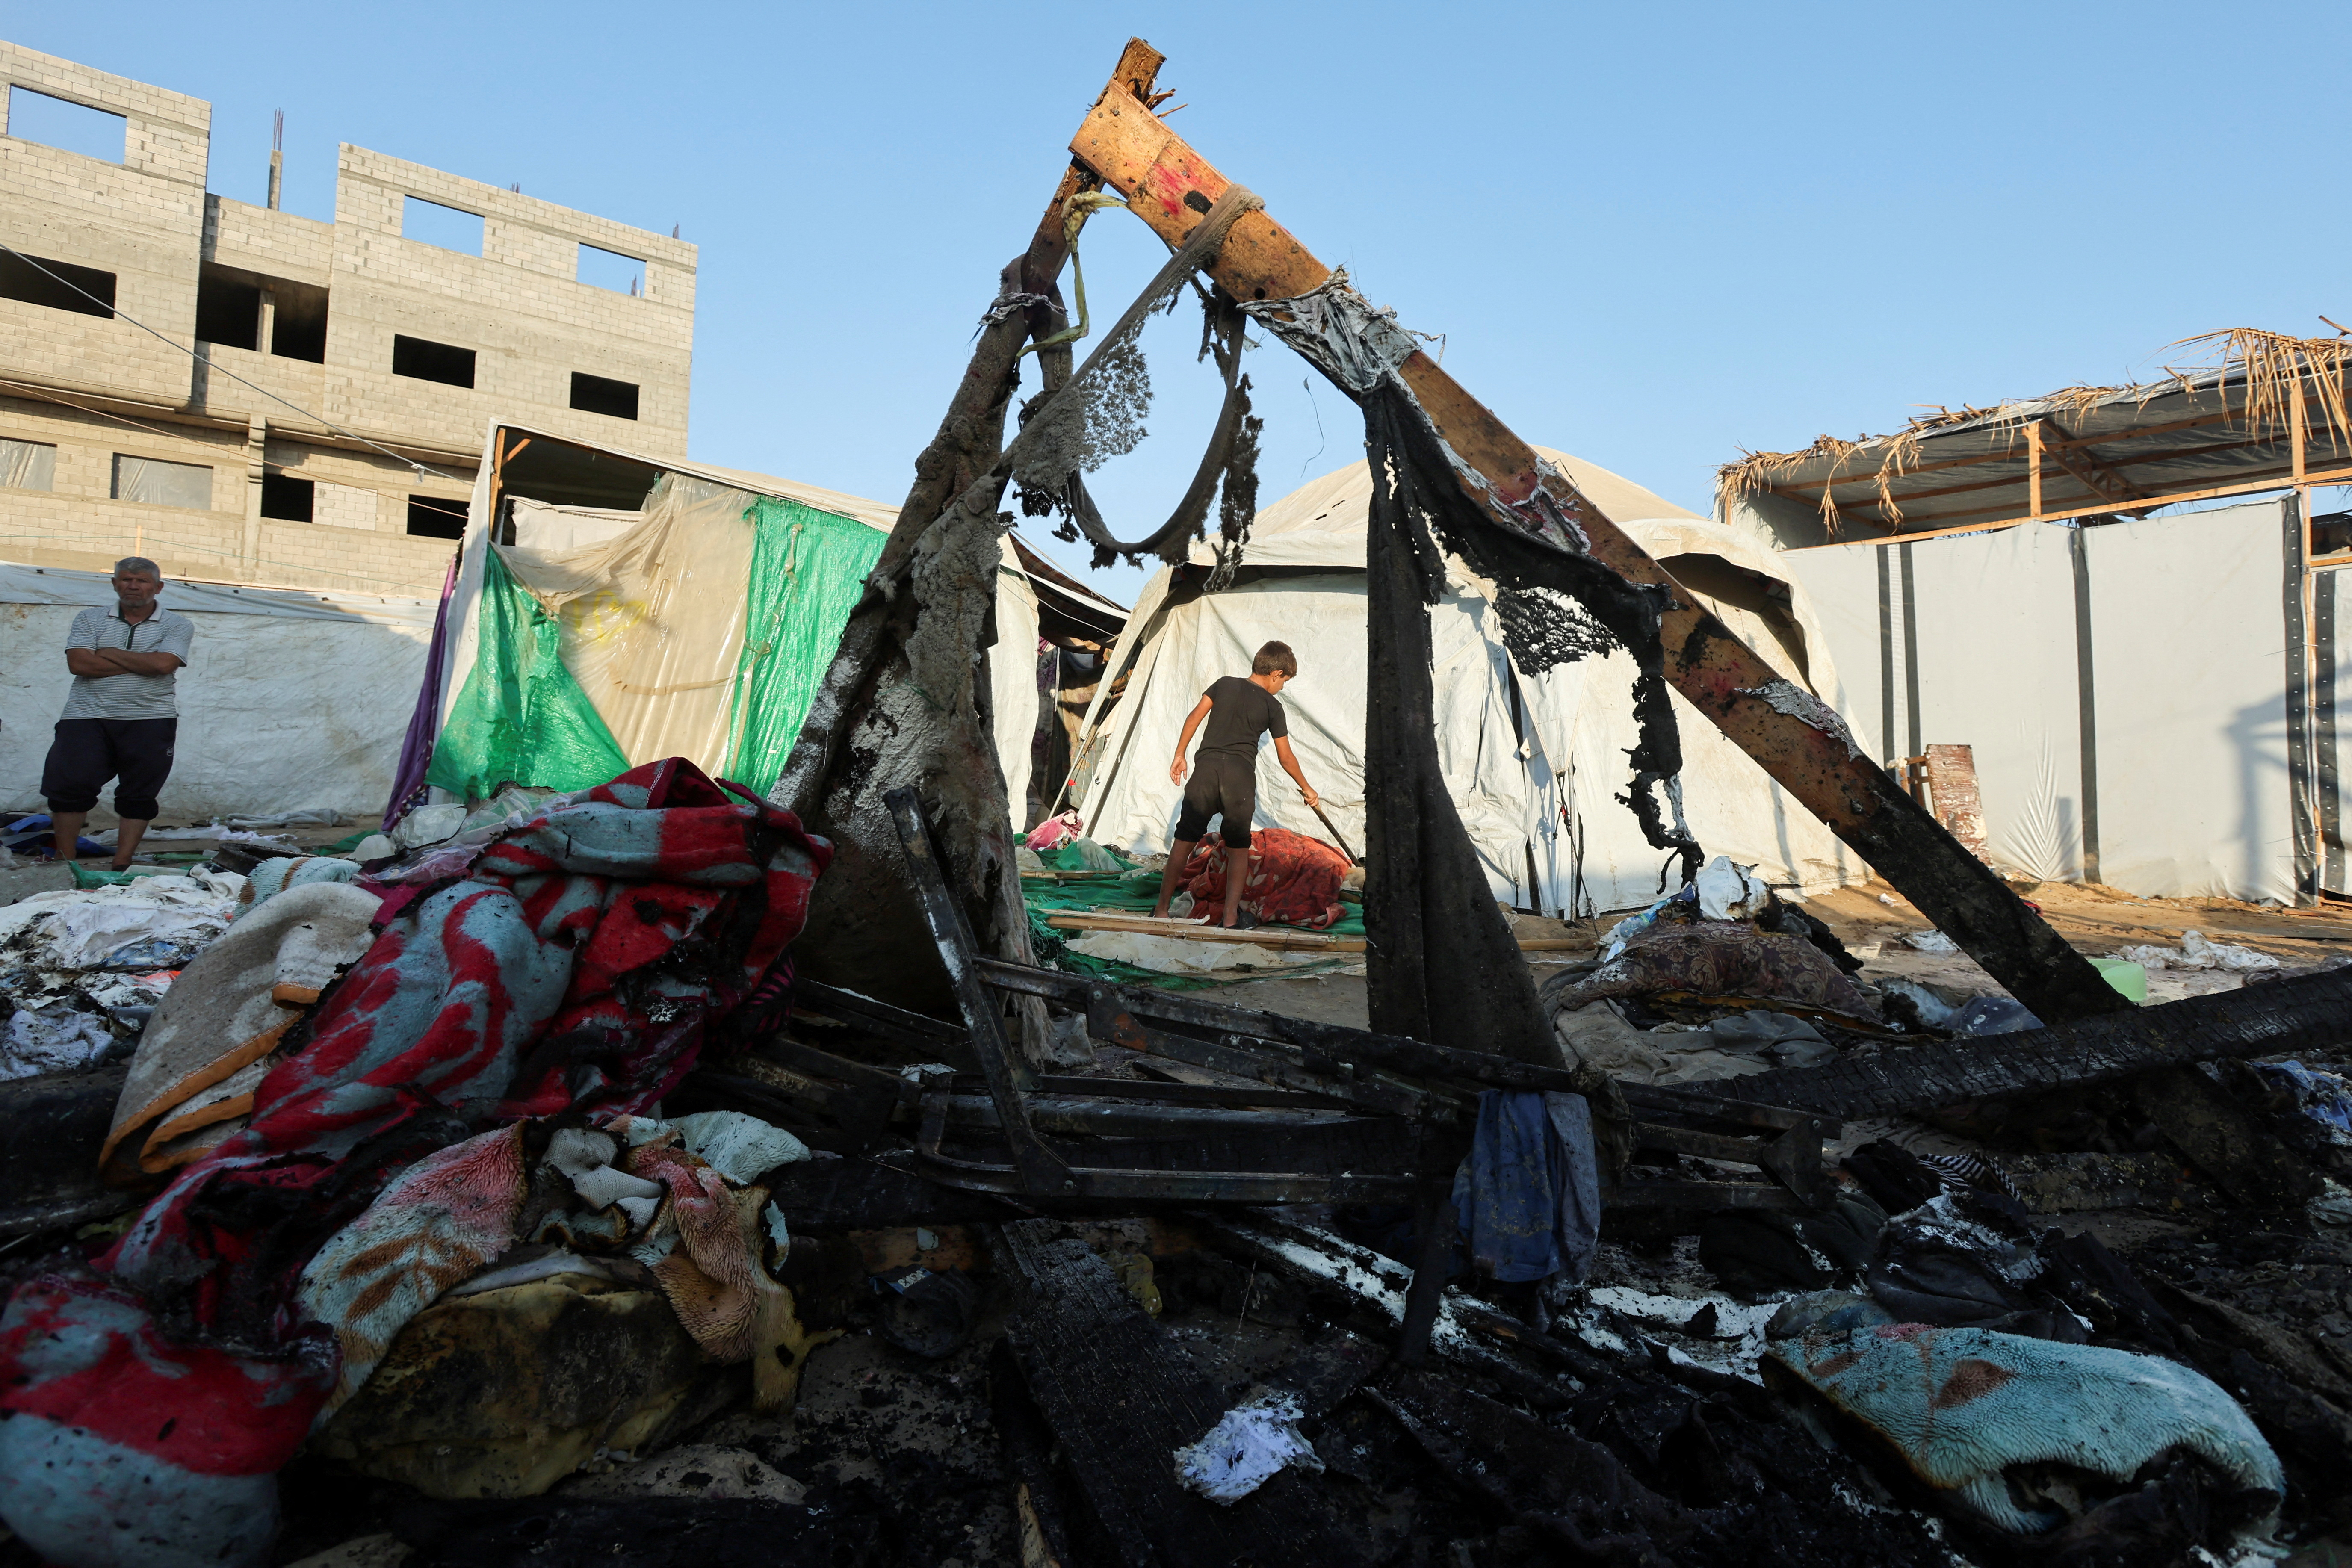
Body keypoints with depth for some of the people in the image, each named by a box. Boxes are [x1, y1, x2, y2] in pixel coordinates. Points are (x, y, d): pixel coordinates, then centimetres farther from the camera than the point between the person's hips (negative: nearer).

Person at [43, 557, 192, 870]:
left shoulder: (178, 626, 6)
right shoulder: (91, 618, 10)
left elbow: (164, 663, -12)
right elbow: (78, 663, -6)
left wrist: (111, 654, -4)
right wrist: (141, 665, -8)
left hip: (150, 721, -1)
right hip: (87, 716, 1)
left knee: (139, 796, 1)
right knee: (69, 785, -3)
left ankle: (121, 867, 9)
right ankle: (65, 862, 10)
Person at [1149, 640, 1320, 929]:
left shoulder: (1224, 684, 15)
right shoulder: (1273, 707, 8)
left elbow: (1195, 716, 6)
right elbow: (1286, 757, 13)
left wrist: (1179, 755, 12)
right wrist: (1307, 789, 27)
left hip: (1206, 767, 2)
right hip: (1241, 775, -2)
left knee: (1184, 840, 6)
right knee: (1238, 848, 10)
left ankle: (1161, 910, 10)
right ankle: (1231, 916, 7)